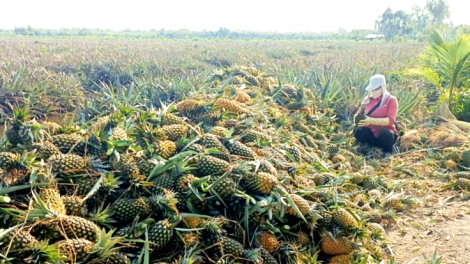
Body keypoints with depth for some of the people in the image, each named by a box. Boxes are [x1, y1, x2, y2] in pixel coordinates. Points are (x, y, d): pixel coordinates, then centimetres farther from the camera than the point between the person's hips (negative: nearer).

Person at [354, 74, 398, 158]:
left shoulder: (391, 100, -6)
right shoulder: (368, 99, 7)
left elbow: (390, 120, -19)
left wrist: (372, 121, -34)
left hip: (386, 135, -2)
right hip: (372, 134, 2)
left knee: (385, 133, -38)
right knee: (359, 131, -29)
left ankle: (388, 151, -4)